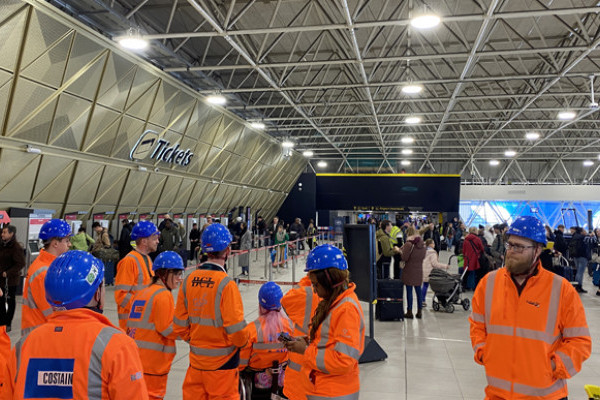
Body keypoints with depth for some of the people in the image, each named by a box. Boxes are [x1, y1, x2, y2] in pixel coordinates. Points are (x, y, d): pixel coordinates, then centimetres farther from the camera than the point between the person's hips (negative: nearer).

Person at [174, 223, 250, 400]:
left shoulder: (189, 280, -2)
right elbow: (236, 328, -18)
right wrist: (242, 341, 2)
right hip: (222, 361, -5)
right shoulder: (226, 283, -19)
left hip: (196, 357, 5)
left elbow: (180, 325, 4)